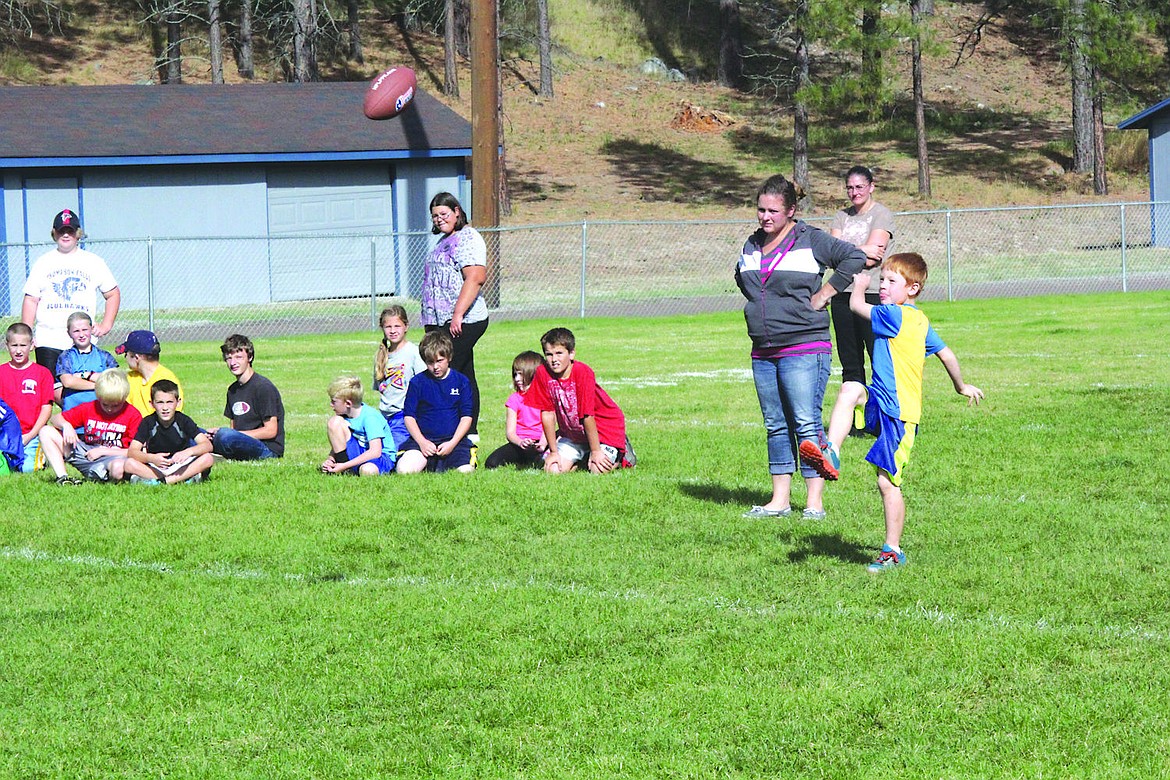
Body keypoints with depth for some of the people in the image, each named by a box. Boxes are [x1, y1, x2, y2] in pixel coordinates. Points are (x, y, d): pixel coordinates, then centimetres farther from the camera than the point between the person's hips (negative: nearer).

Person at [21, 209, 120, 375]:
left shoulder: (94, 262, 11)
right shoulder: (43, 262, 11)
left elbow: (113, 294, 15)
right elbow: (31, 300, 9)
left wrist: (106, 325, 2)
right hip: (48, 341, 0)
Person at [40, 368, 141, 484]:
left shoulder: (133, 415, -5)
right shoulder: (89, 408, 6)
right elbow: (55, 418, 12)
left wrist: (103, 451, -12)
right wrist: (66, 425, -13)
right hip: (85, 454, 5)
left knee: (119, 468, -45)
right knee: (46, 432, -6)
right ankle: (62, 477, -19)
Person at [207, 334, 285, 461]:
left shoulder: (263, 387, -10)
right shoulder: (233, 390, 16)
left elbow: (270, 431, -14)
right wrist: (217, 432, -7)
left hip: (268, 449, -7)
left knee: (225, 435, -34)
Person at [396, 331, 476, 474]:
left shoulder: (461, 381, 6)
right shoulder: (417, 383, 5)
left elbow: (466, 417, 4)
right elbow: (409, 416, 4)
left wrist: (452, 443, -9)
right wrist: (422, 442, -10)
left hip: (453, 440, 0)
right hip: (424, 439, 0)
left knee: (466, 470, -27)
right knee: (405, 469, -27)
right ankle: (426, 463, 5)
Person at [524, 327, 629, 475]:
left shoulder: (583, 372, -27)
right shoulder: (542, 372, -14)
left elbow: (588, 415, -25)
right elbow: (547, 412, -9)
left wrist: (596, 451, -19)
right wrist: (554, 451, -6)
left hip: (605, 427, -4)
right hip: (572, 433, 5)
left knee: (598, 470, -21)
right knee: (554, 469, -10)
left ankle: (621, 455, 13)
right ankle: (582, 459, 21)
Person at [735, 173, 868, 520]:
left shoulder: (811, 240, -5)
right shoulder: (753, 245, 14)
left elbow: (854, 257, -10)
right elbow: (741, 275, 33)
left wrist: (822, 295, -10)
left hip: (804, 348, -7)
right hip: (763, 352, 7)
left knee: (806, 423, -9)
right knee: (776, 426, 9)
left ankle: (815, 502, -8)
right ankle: (779, 501, 13)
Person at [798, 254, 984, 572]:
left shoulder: (895, 315, -14)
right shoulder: (920, 322, 14)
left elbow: (856, 305, -5)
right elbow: (946, 353, 23)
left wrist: (859, 286, 18)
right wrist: (962, 386, 38)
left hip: (897, 414, -9)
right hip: (878, 404, 9)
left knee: (888, 482, -4)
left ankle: (893, 551, 6)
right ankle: (831, 456, -33)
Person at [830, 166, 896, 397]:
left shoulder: (882, 215, 0)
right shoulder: (841, 217, 16)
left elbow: (872, 258, -10)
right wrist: (861, 251, -9)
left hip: (872, 294, -6)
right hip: (843, 296, 6)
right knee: (850, 364, 7)